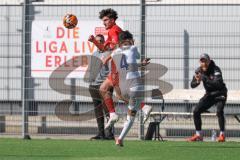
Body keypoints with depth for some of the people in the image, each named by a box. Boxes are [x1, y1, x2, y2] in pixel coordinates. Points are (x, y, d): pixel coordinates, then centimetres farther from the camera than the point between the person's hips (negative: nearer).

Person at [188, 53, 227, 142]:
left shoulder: (216, 69, -24)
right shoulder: (199, 71, -6)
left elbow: (218, 84, -38)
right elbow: (192, 85, -5)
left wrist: (204, 79, -44)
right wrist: (197, 81, -28)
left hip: (220, 94, -6)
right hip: (209, 95, 6)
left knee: (219, 111, -28)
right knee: (196, 111, -1)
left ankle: (222, 135, -20)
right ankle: (198, 135, 11)